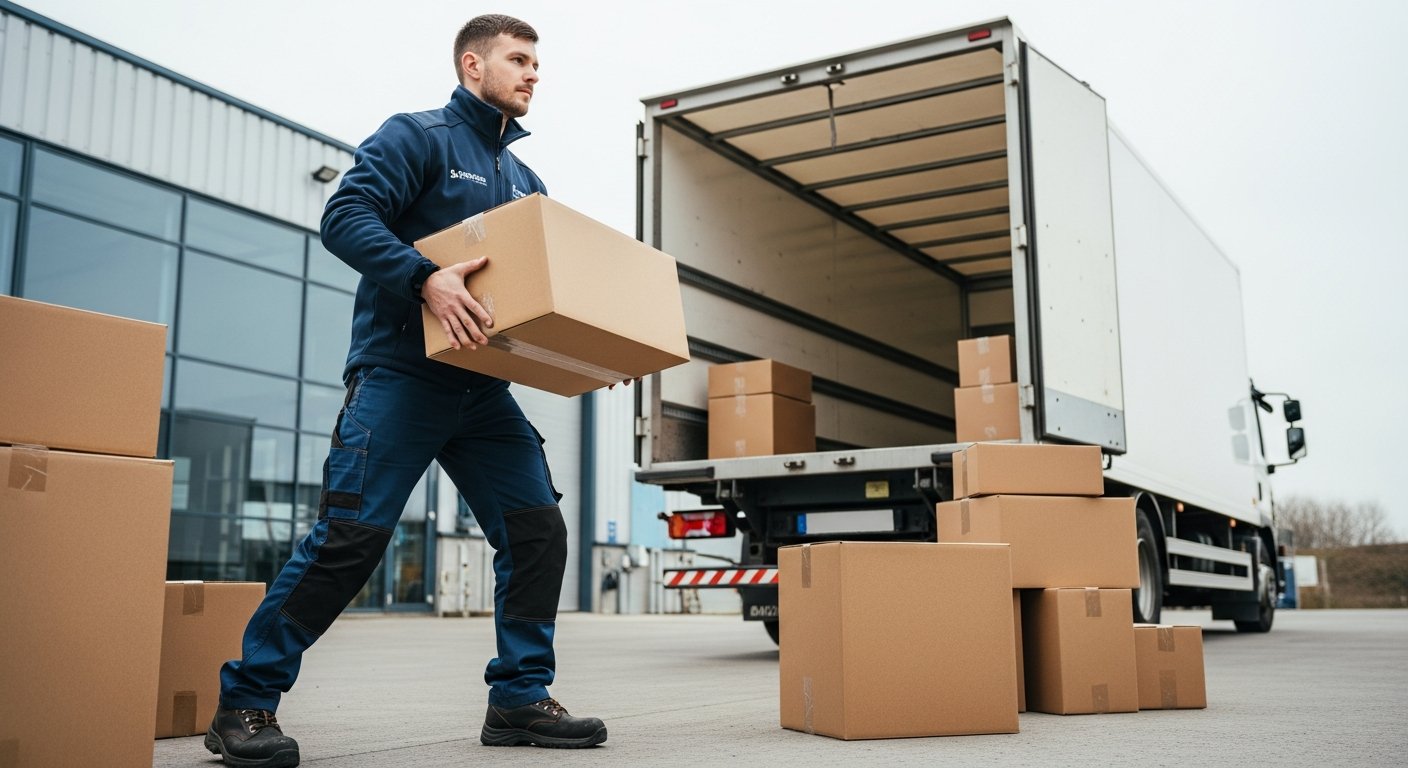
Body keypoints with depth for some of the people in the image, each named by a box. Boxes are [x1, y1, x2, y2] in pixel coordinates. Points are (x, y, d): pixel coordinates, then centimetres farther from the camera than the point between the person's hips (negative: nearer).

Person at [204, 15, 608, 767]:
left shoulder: (525, 180, 21)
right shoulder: (416, 136, 0)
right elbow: (345, 217, -12)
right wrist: (425, 277, -26)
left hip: (485, 386, 7)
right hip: (400, 373, -7)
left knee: (537, 529, -1)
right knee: (350, 534, -11)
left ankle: (520, 697, 9)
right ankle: (245, 703, 2)